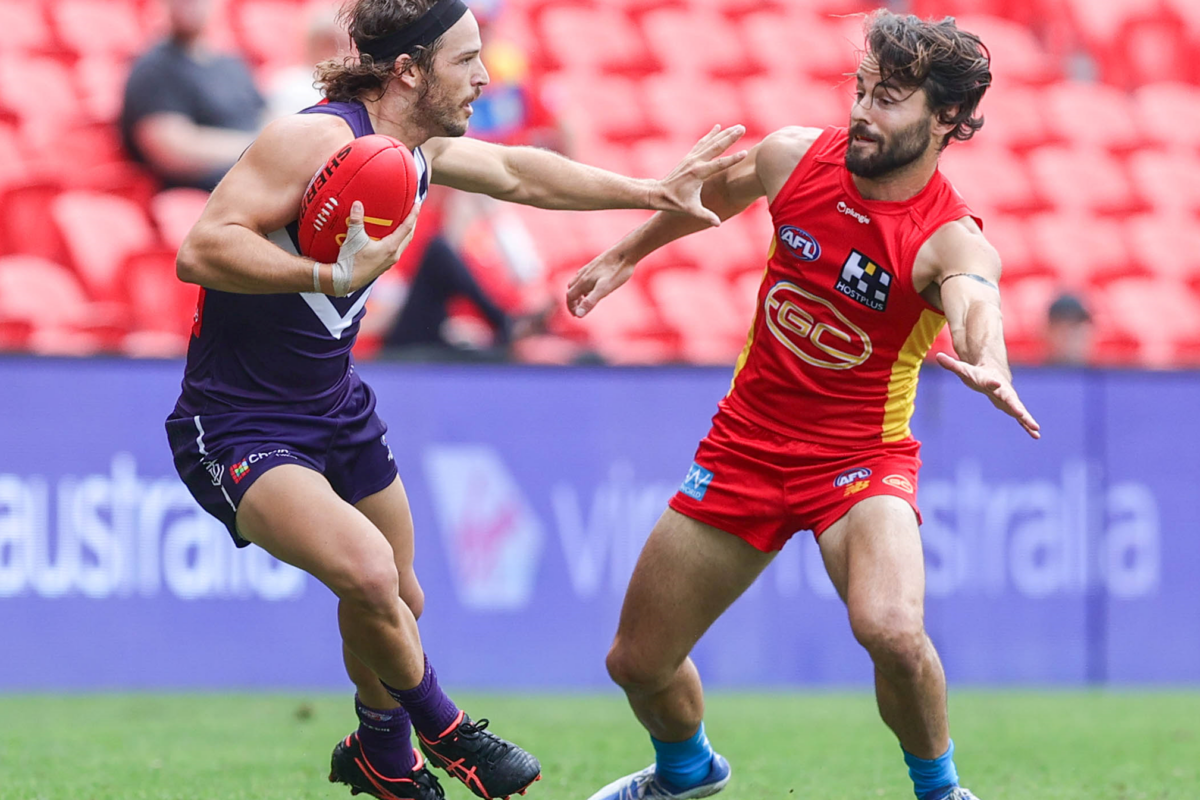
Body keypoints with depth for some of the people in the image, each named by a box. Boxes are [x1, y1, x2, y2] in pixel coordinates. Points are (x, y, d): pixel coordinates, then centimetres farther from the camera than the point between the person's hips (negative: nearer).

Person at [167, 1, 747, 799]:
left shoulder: (419, 152, 2)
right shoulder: (318, 138, -26)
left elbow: (517, 173, 20)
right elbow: (200, 251, -31)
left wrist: (656, 191, 22)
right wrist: (333, 275, -38)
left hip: (337, 407, 9)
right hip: (237, 427, -9)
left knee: (397, 600, 19)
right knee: (367, 571, -26)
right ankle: (439, 729, 0)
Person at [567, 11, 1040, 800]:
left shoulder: (953, 241, -20)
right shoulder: (794, 156, -7)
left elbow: (976, 305, -44)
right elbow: (711, 193, 16)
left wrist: (987, 365, -67)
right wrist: (625, 254, 29)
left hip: (860, 459, -5)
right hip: (746, 441, 5)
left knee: (892, 632, -33)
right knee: (638, 662, 10)